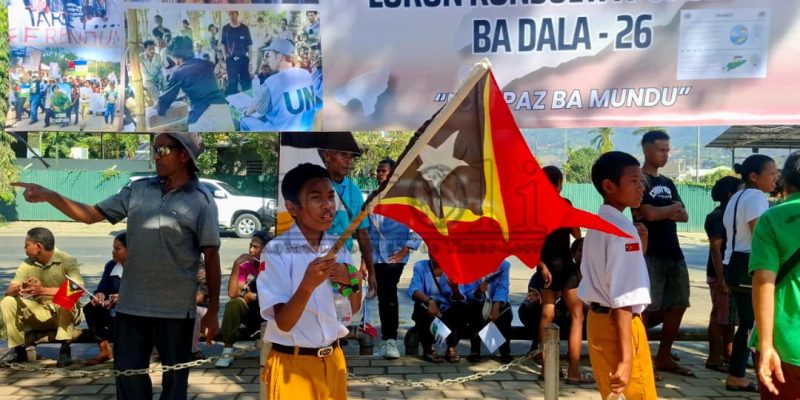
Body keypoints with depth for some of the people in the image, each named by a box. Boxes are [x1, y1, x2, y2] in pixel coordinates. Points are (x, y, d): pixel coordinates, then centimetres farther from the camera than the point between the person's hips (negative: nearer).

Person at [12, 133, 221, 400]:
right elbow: (91, 215, 8)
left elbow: (211, 257, -6)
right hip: (132, 304, 4)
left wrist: (212, 310, -7)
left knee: (175, 376, 11)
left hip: (177, 309, -4)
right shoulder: (137, 190, 6)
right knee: (128, 373, 13)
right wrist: (48, 196, -7)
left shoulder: (202, 201, -6)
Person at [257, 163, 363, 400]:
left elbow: (352, 310, 6)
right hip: (293, 363, -5)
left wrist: (352, 283, -13)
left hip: (333, 359, 5)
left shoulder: (338, 248, 1)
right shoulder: (277, 251, -16)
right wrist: (307, 285, -34)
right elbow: (283, 322, -18)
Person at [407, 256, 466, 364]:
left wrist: (455, 288, -36)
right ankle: (428, 348, -12)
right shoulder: (420, 266, -6)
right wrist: (429, 301, -41)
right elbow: (413, 291, -22)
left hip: (447, 313, 1)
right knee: (422, 306, -31)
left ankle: (452, 348, -14)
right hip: (427, 312, -1)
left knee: (461, 305, -26)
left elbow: (458, 298, -12)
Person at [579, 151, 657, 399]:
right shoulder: (624, 231, -18)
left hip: (597, 320, 9)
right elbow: (623, 300, -23)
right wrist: (625, 359, -24)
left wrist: (639, 248, 8)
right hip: (618, 324, -9)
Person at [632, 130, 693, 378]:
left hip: (673, 252, 8)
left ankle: (664, 357, 22)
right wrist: (673, 207, 2)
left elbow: (683, 216, 10)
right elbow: (650, 213, -16)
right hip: (649, 254, -8)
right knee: (647, 307, -7)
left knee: (677, 306, 10)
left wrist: (662, 213, -9)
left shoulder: (668, 183, 18)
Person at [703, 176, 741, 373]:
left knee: (730, 316, 15)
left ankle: (727, 353, 25)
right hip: (722, 274, -9)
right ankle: (714, 358, 2)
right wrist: (720, 277, -23)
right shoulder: (716, 216, -13)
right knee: (719, 316, -4)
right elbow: (715, 248, -18)